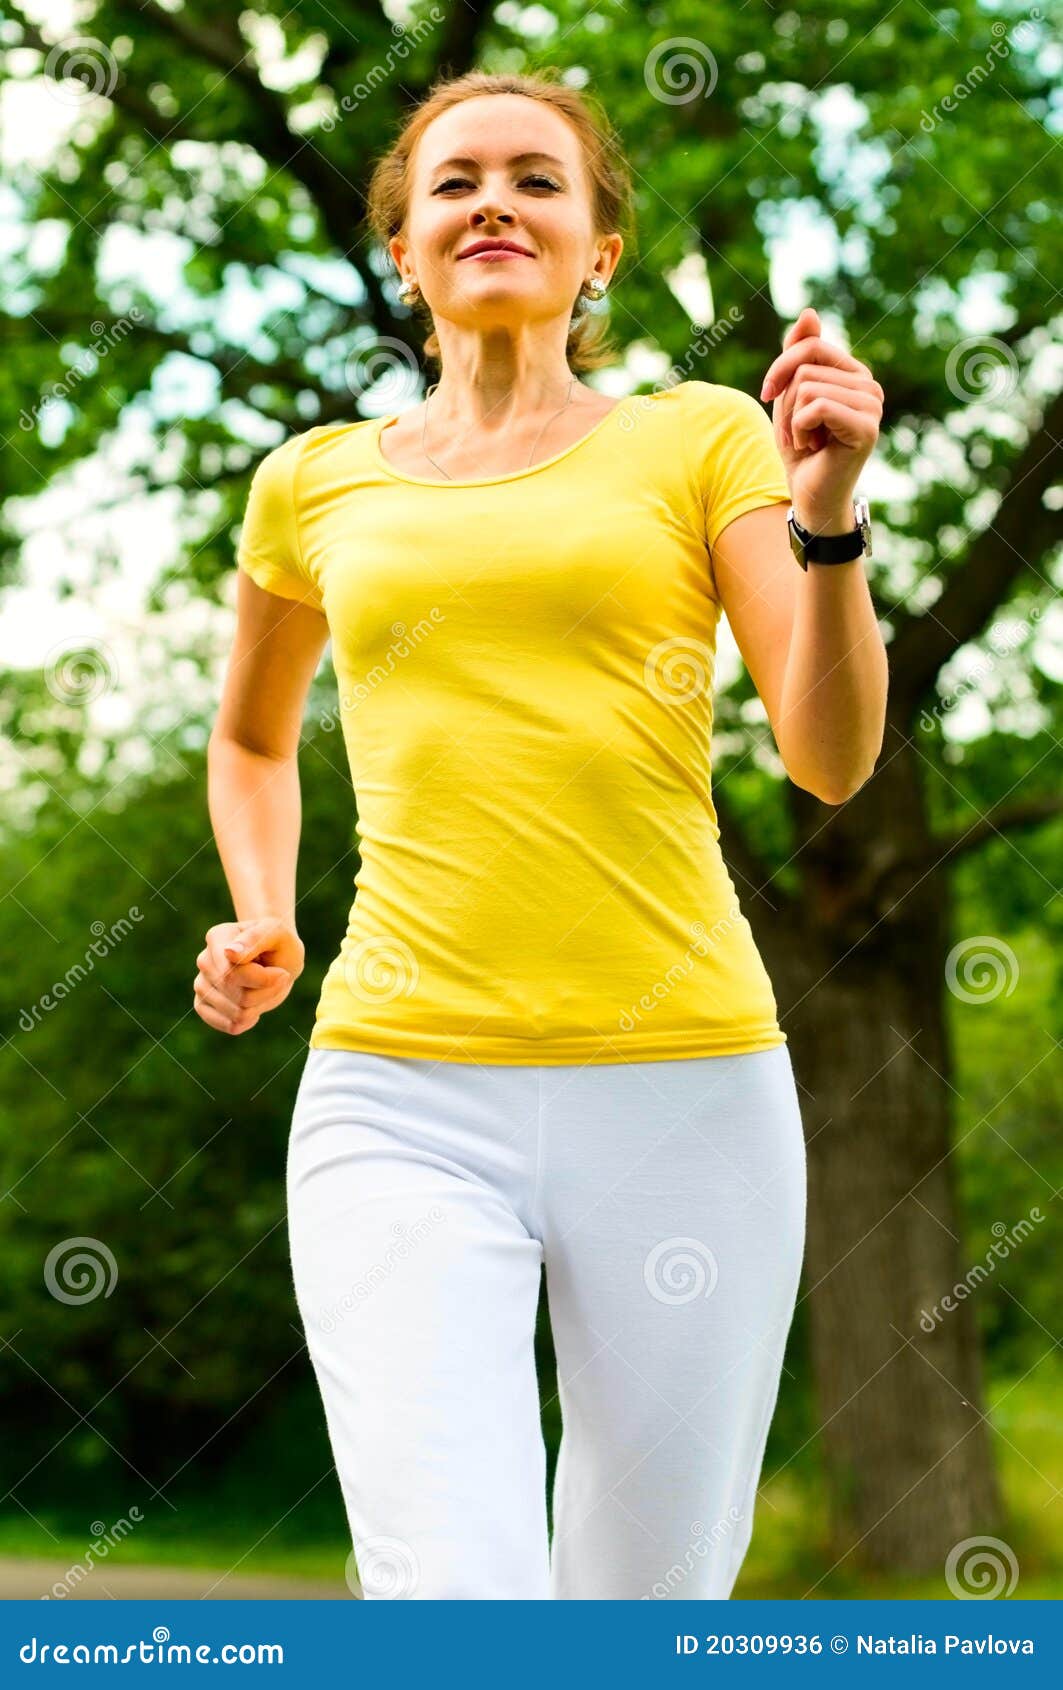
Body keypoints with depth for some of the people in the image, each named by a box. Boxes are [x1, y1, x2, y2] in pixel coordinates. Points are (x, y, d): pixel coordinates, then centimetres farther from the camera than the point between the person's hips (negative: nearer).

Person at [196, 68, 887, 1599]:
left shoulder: (700, 440, 8)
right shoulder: (317, 481, 13)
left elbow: (834, 759, 0)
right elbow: (252, 737, 31)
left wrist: (826, 518, -14)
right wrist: (259, 920, 14)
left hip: (684, 1083, 0)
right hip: (404, 1091, 0)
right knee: (458, 1633, -18)